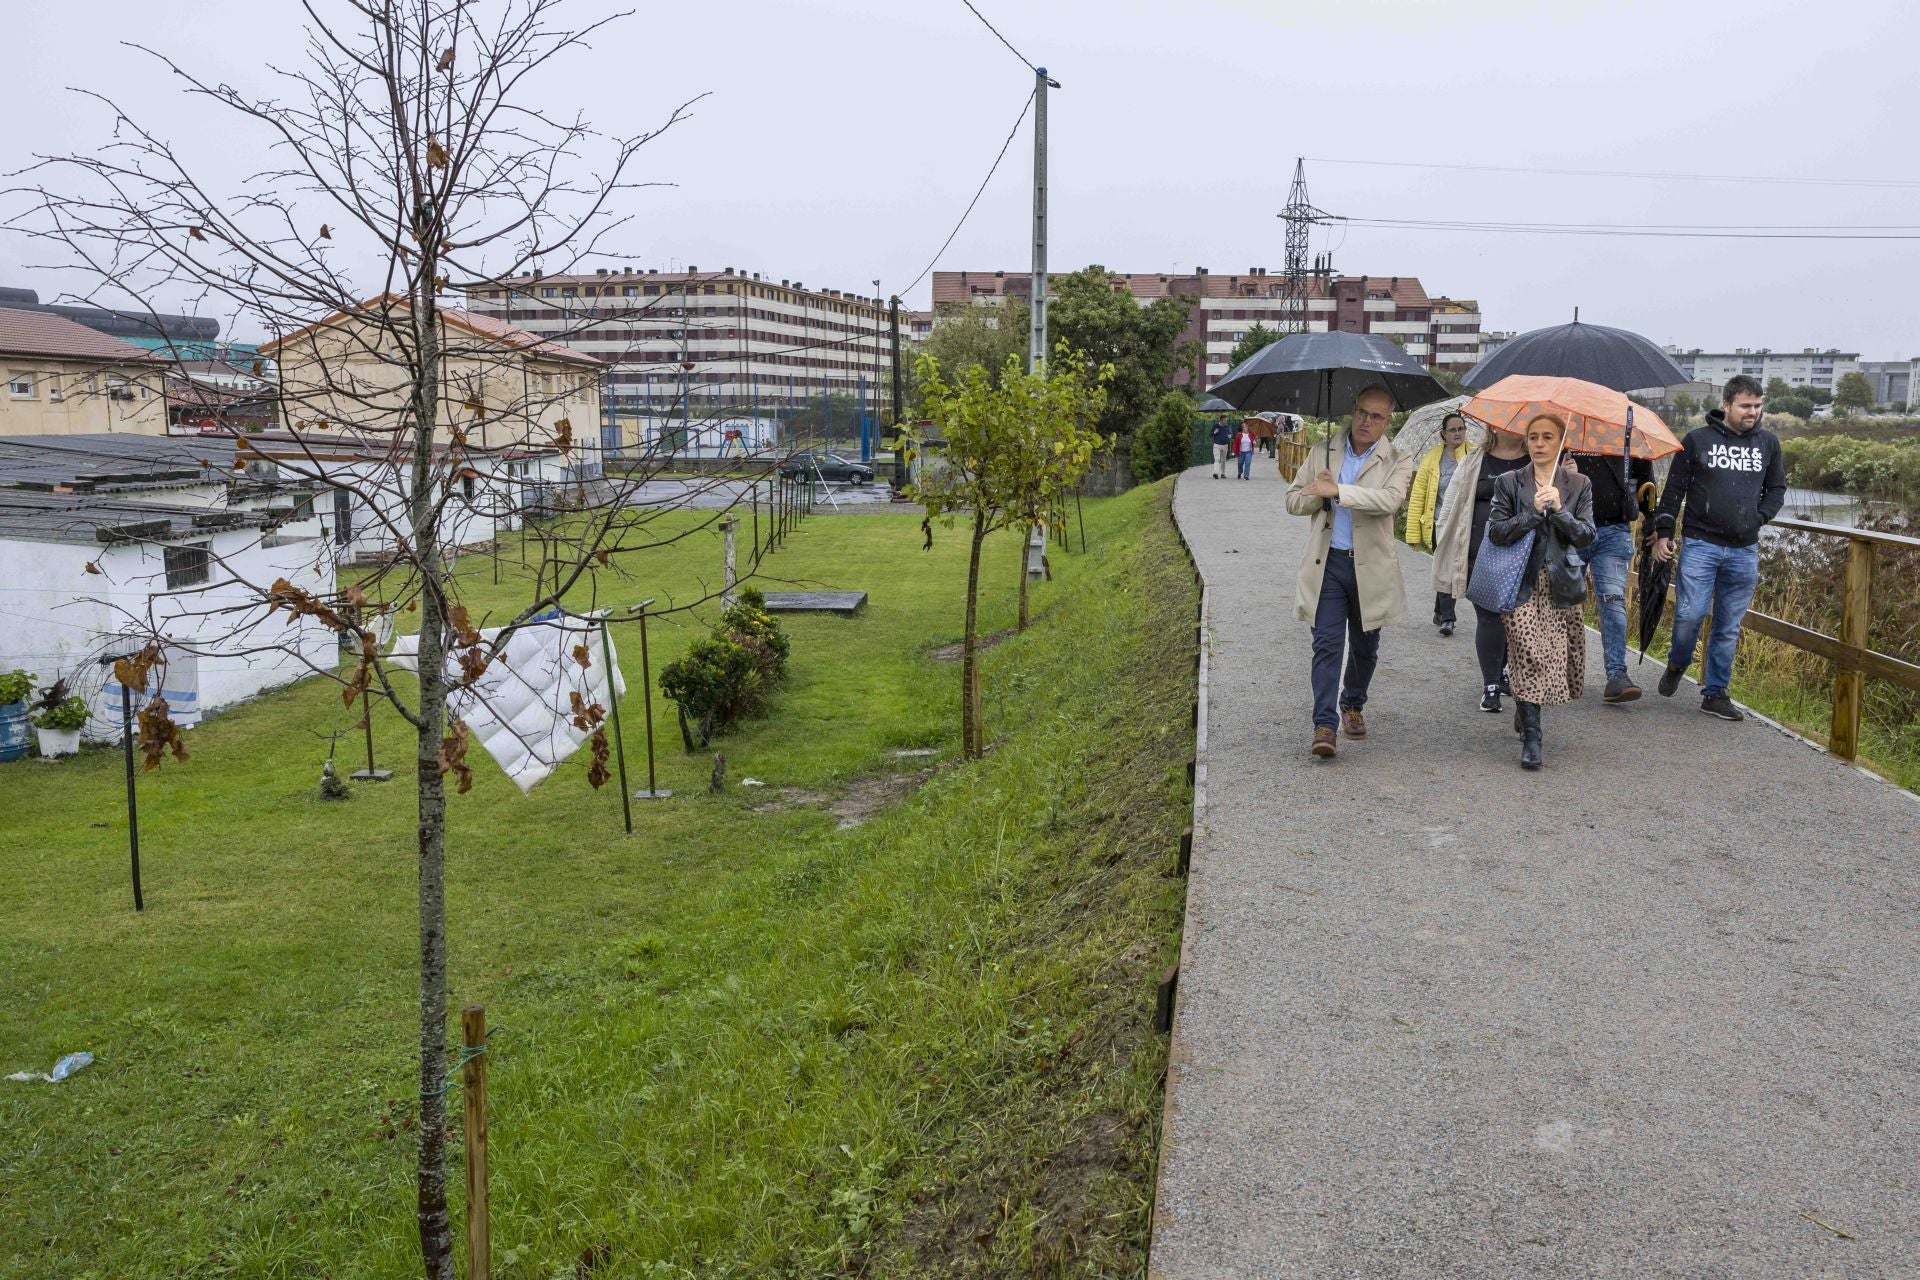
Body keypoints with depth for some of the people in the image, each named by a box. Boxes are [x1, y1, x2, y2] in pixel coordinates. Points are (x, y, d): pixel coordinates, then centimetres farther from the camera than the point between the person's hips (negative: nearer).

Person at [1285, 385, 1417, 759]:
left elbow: (1391, 500, -21)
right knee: (1327, 644, -7)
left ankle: (1353, 706, 35)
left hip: (1371, 566, 0)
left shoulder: (1397, 461, -2)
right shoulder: (1322, 452, 7)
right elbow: (1294, 499, 9)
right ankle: (1325, 724, -8)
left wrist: (1337, 491, -28)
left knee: (1365, 645, 13)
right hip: (1327, 563, 0)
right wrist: (1317, 496, -14)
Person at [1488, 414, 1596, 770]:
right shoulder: (1509, 483, 3)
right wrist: (1533, 512, -15)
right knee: (1530, 658, -11)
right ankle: (1530, 738, -7)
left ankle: (1524, 709, 34)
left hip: (1561, 583, 2)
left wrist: (1559, 510, -16)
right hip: (1523, 584, -2)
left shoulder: (1578, 485, 6)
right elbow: (1497, 533, -4)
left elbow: (1586, 537, -2)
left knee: (1560, 659, 6)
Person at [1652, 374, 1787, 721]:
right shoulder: (1697, 440, 0)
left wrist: (1760, 517, 3)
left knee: (1729, 627, 7)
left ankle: (1716, 693, 17)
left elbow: (1777, 489, 20)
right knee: (1690, 614, -11)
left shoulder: (1768, 442, 10)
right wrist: (1663, 533, -2)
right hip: (1701, 545, -3)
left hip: (1744, 551, 3)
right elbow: (1675, 489, 2)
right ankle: (1677, 664, 19)